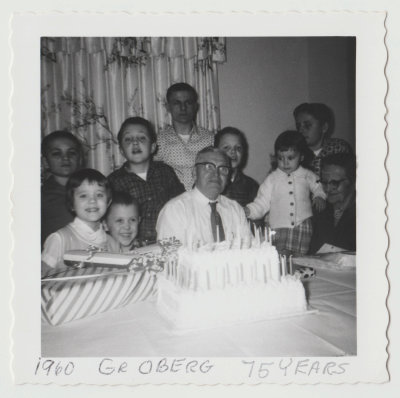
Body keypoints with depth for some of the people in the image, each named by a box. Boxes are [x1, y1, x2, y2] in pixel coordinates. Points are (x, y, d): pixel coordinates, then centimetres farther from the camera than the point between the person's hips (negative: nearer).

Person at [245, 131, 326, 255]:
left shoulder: (307, 176, 7)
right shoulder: (272, 179, 3)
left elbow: (317, 187, 26)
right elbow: (261, 203, 3)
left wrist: (319, 197, 4)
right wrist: (247, 211, -15)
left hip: (303, 226, 1)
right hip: (279, 229, -1)